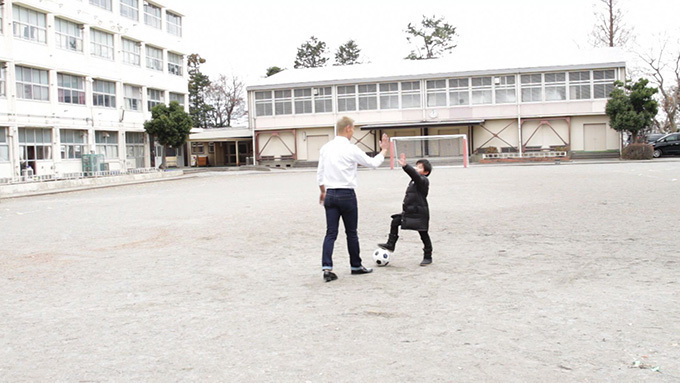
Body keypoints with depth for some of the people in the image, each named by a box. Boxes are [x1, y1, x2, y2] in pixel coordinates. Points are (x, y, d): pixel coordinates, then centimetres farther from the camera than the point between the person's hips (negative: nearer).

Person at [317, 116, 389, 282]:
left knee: (331, 233, 3)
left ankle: (326, 267, -8)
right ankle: (356, 266, 22)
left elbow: (320, 174, 12)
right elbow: (373, 163, 0)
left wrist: (323, 192, 26)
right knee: (351, 232, 9)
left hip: (330, 194, 5)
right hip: (346, 195, -4)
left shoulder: (325, 148, 6)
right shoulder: (351, 149, -11)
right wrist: (384, 150, 16)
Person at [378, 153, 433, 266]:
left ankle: (428, 257, 13)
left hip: (420, 213, -9)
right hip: (409, 211, 9)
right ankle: (390, 245, 17)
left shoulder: (423, 180, -17)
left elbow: (414, 174, -36)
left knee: (423, 234, 1)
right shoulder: (415, 180, 12)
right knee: (395, 221, 8)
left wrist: (405, 166, -49)